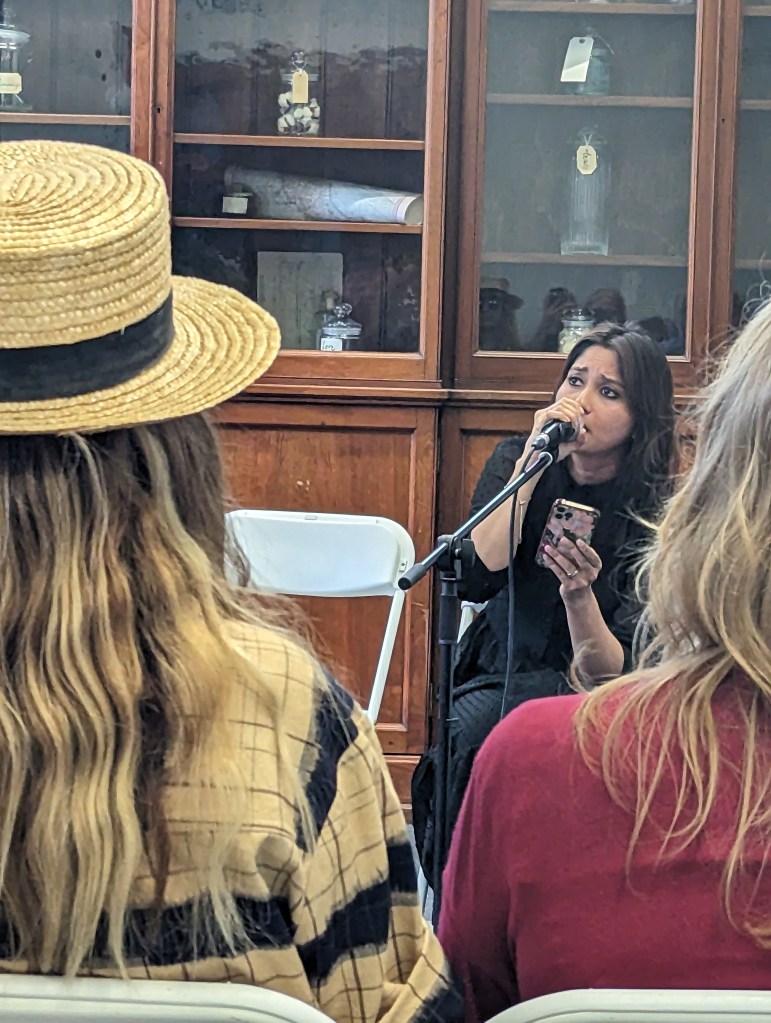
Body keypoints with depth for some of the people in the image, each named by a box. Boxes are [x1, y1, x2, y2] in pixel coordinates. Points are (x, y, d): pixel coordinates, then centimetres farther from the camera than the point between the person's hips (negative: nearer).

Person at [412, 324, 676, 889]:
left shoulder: (656, 512, -11)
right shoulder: (517, 460, -2)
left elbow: (613, 671, -18)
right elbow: (477, 579, -20)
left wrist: (579, 594, -38)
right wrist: (534, 461, -22)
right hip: (501, 679, 2)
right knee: (471, 729, -31)